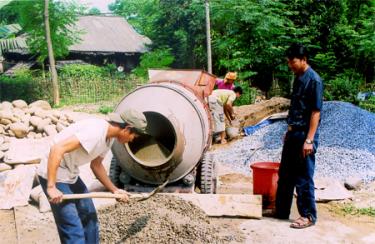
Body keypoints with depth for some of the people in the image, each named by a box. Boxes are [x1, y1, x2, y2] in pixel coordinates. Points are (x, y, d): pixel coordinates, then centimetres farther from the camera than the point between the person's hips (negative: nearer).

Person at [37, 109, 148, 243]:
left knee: (89, 215, 18)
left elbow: (96, 165, 17)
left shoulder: (109, 137, 3)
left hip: (71, 175, 10)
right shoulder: (95, 131, -28)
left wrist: (114, 189, 12)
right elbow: (56, 149, -33)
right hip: (53, 174, -10)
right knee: (73, 228, -8)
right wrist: (51, 187, -33)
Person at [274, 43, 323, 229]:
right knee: (285, 174, 15)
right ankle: (281, 211, 26)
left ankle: (308, 216, 13)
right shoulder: (298, 79, 12)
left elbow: (316, 112, -18)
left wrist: (309, 140, -21)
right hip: (293, 133, 9)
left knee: (303, 178, 0)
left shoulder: (313, 80, -15)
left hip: (305, 135, -9)